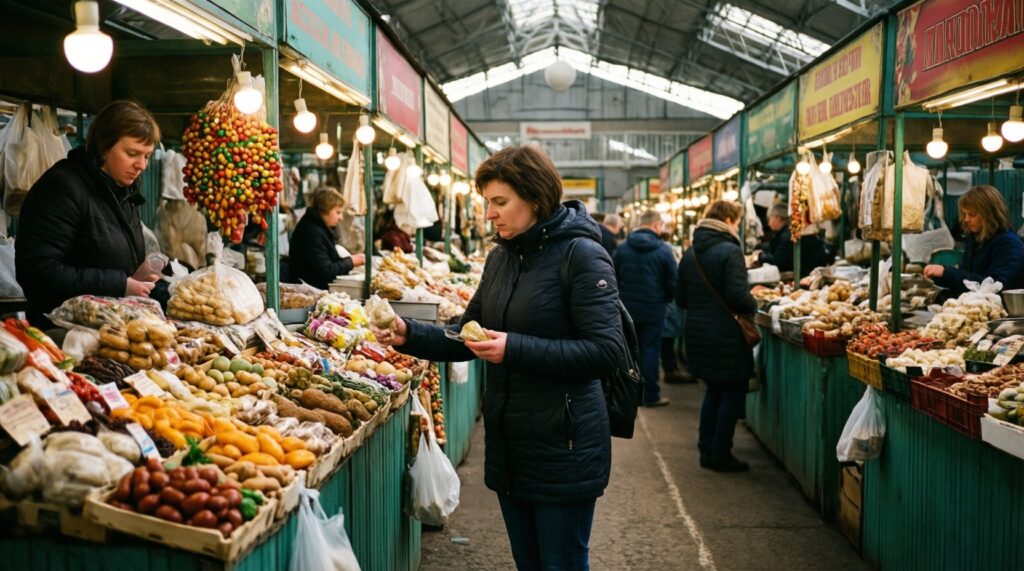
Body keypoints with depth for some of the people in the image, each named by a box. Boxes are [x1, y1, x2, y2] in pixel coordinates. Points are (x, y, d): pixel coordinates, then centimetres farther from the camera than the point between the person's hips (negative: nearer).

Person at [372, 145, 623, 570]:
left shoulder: (580, 255, -14)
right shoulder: (500, 257, 9)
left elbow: (606, 349, -21)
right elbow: (466, 340, 12)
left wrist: (515, 349, -26)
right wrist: (408, 335, -5)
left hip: (562, 449, -7)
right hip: (507, 445, 7)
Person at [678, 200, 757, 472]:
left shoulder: (690, 253, 9)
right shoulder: (729, 251, -14)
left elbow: (681, 298, 11)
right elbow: (739, 296, -21)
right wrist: (753, 305, -2)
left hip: (696, 334, 8)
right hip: (725, 335, -7)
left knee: (714, 389, 20)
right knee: (733, 392, 5)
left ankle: (706, 450, 23)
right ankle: (721, 455, 8)